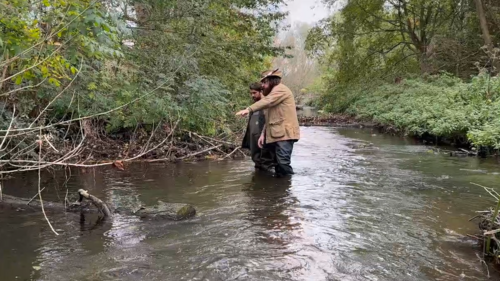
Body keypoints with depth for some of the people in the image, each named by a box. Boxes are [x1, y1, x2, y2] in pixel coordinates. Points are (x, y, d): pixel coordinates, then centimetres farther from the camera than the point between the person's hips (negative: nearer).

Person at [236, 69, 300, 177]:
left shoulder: (280, 89, -5)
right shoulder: (274, 93, 26)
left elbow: (267, 102, -25)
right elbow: (269, 118, 22)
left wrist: (249, 109, -34)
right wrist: (263, 134, 13)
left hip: (284, 133, -10)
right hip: (278, 134, 10)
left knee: (283, 162, -16)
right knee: (278, 162, 13)